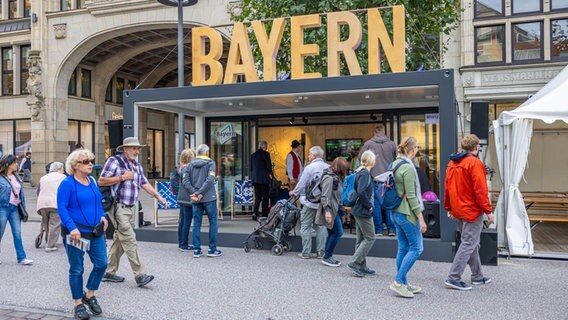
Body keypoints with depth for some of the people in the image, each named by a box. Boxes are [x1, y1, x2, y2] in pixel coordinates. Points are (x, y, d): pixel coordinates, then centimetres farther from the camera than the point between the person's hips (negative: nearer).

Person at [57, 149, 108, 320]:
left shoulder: (92, 181, 11)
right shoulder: (67, 183, -10)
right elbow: (61, 208, -16)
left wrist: (102, 216, 4)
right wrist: (72, 228, -26)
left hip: (96, 232, 6)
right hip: (76, 233, -6)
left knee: (102, 263, 4)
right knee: (77, 269, 5)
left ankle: (89, 295, 25)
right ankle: (78, 304, 19)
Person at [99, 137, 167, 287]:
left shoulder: (137, 165, 16)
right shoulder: (114, 161, -7)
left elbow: (144, 183, 17)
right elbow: (101, 181, -11)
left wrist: (158, 196, 8)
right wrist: (122, 177, -15)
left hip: (131, 207, 8)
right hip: (118, 207, -8)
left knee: (119, 240, 13)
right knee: (130, 241, -11)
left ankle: (109, 272, 23)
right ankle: (139, 275, -11)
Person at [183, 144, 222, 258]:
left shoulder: (190, 165, 9)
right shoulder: (210, 163, -3)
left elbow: (185, 181, -2)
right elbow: (210, 180, -16)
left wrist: (194, 193, -9)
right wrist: (199, 193, -14)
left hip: (195, 199, 4)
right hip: (209, 197, -4)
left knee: (196, 223, 9)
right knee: (213, 222, 6)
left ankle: (197, 250, 9)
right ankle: (212, 249, 6)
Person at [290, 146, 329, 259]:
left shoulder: (309, 168, -12)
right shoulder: (328, 168, 2)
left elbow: (301, 184, -8)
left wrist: (294, 192, 9)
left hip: (310, 201, -5)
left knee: (305, 226, 5)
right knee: (321, 226, 12)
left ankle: (306, 252, 6)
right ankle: (320, 252, 13)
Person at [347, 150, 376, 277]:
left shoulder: (360, 172, 12)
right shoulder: (365, 173, -16)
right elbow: (361, 192, -27)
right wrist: (369, 205, -16)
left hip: (358, 210, 10)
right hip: (363, 211, -10)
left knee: (361, 238, 13)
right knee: (370, 238, -3)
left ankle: (361, 266, 19)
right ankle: (354, 262, -4)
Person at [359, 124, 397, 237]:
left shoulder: (368, 144, -4)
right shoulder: (392, 144, 2)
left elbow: (360, 159, 0)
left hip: (374, 178, -2)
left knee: (376, 204, 4)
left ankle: (378, 230, 6)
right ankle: (391, 229, 10)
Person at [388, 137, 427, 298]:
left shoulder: (395, 164, 10)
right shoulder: (408, 167, -17)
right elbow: (411, 195, -19)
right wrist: (420, 218, -16)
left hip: (395, 211, 9)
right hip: (407, 213, -9)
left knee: (403, 248, 13)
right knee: (416, 248, 0)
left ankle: (403, 283, 19)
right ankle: (398, 281, -2)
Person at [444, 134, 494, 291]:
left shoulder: (452, 163, 9)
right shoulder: (475, 163, -14)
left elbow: (448, 187, 12)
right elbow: (480, 190, -18)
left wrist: (448, 208, 18)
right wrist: (488, 211, -14)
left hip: (457, 211, 8)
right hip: (472, 211, -8)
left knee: (471, 243, 19)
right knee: (468, 244, -3)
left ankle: (477, 276, 28)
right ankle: (453, 278, -4)